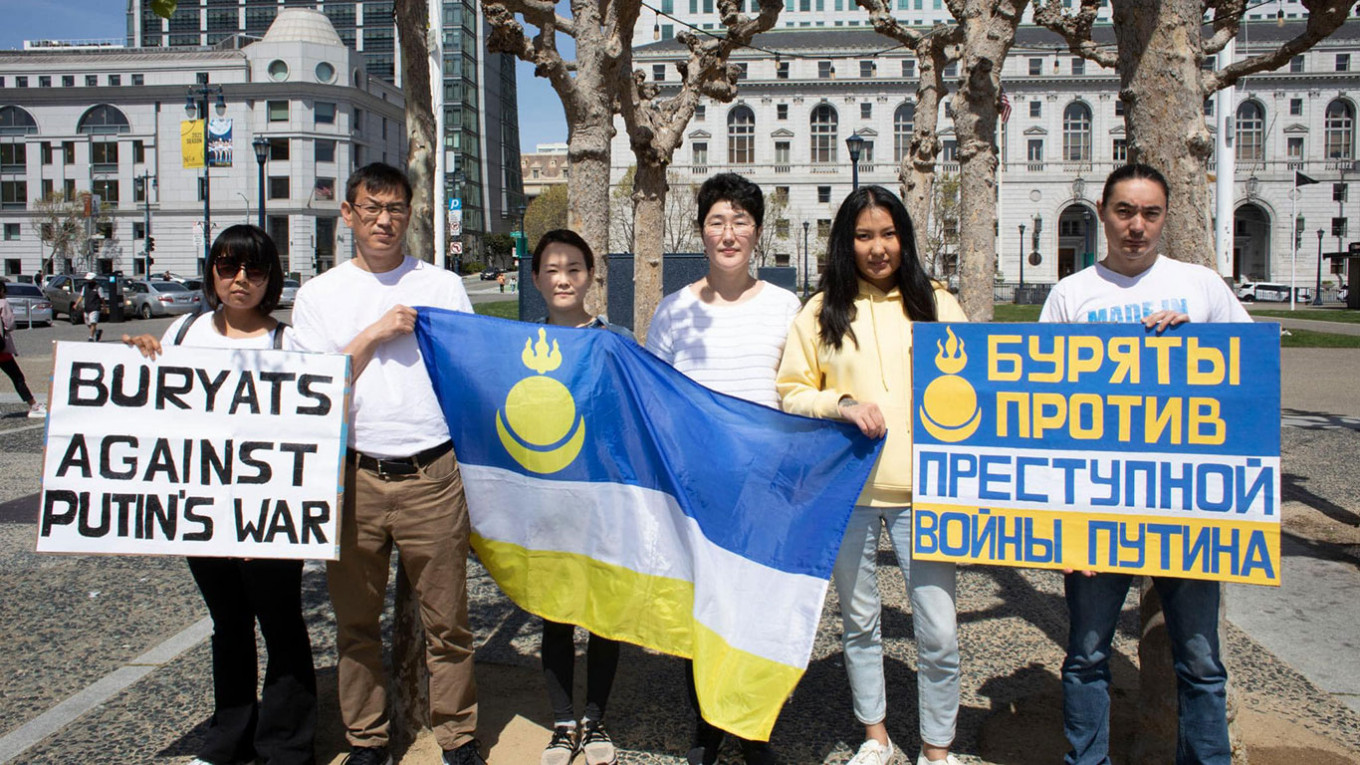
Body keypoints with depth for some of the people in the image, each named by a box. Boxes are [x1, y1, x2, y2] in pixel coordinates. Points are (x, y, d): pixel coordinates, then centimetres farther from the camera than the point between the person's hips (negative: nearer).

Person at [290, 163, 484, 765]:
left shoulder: (442, 286, 8)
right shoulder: (317, 296, 9)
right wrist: (374, 334, -9)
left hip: (432, 476, -1)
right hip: (354, 478, 1)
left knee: (446, 619, 3)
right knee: (355, 619, 10)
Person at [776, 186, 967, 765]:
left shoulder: (937, 304, 5)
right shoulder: (822, 312, 5)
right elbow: (790, 393, 5)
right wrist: (843, 404, -13)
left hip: (922, 487, -1)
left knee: (938, 632, -1)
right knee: (858, 621, 15)